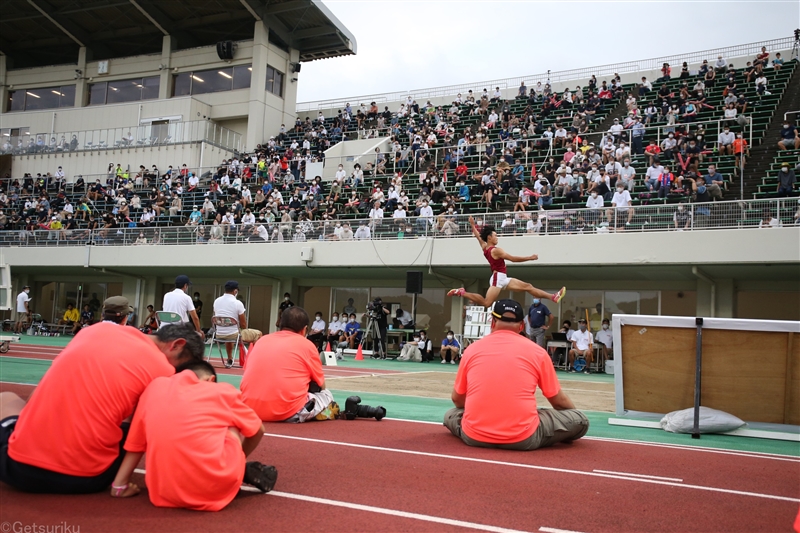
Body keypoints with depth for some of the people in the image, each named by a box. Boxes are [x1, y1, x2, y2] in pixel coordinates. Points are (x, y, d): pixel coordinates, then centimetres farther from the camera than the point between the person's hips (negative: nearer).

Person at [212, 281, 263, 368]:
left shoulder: (216, 301, 2)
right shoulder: (238, 303, -14)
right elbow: (243, 325, -8)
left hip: (219, 334, 6)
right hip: (234, 334, -6)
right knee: (258, 334, 12)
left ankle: (230, 360, 44)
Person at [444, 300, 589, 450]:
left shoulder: (472, 349, 5)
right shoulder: (537, 351, 0)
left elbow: (456, 399, 15)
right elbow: (559, 401, 9)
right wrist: (575, 416, 31)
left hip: (474, 437, 1)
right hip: (522, 439, -1)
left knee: (450, 415, 32)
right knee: (580, 420, 13)